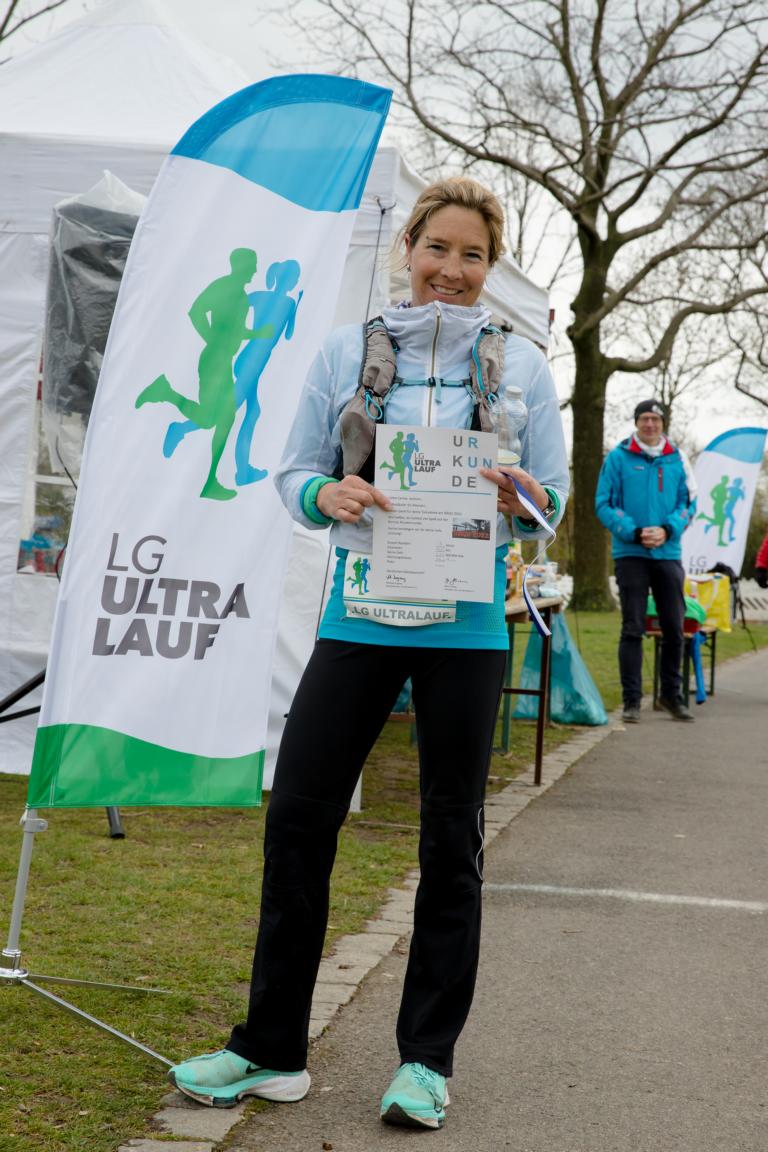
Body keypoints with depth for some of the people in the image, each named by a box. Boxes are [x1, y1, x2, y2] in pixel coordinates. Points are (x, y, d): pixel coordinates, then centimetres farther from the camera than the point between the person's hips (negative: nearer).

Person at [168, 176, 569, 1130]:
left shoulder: (521, 365, 5)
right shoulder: (347, 351, 6)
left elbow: (553, 496, 6)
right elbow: (293, 472, 7)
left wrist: (521, 504, -16)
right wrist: (328, 496, -15)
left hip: (465, 622, 0)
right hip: (362, 611, 1)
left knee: (451, 839, 6)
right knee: (296, 816, -2)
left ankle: (426, 1059, 20)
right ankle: (270, 1049, 14)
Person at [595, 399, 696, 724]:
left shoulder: (677, 460, 7)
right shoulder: (618, 457, -1)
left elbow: (688, 503, 9)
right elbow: (604, 504, -2)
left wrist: (667, 530, -10)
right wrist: (635, 533, -15)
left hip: (668, 553, 3)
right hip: (630, 554, -3)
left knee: (674, 628, 8)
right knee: (633, 629, -1)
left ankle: (671, 694, 22)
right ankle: (631, 700, 4)